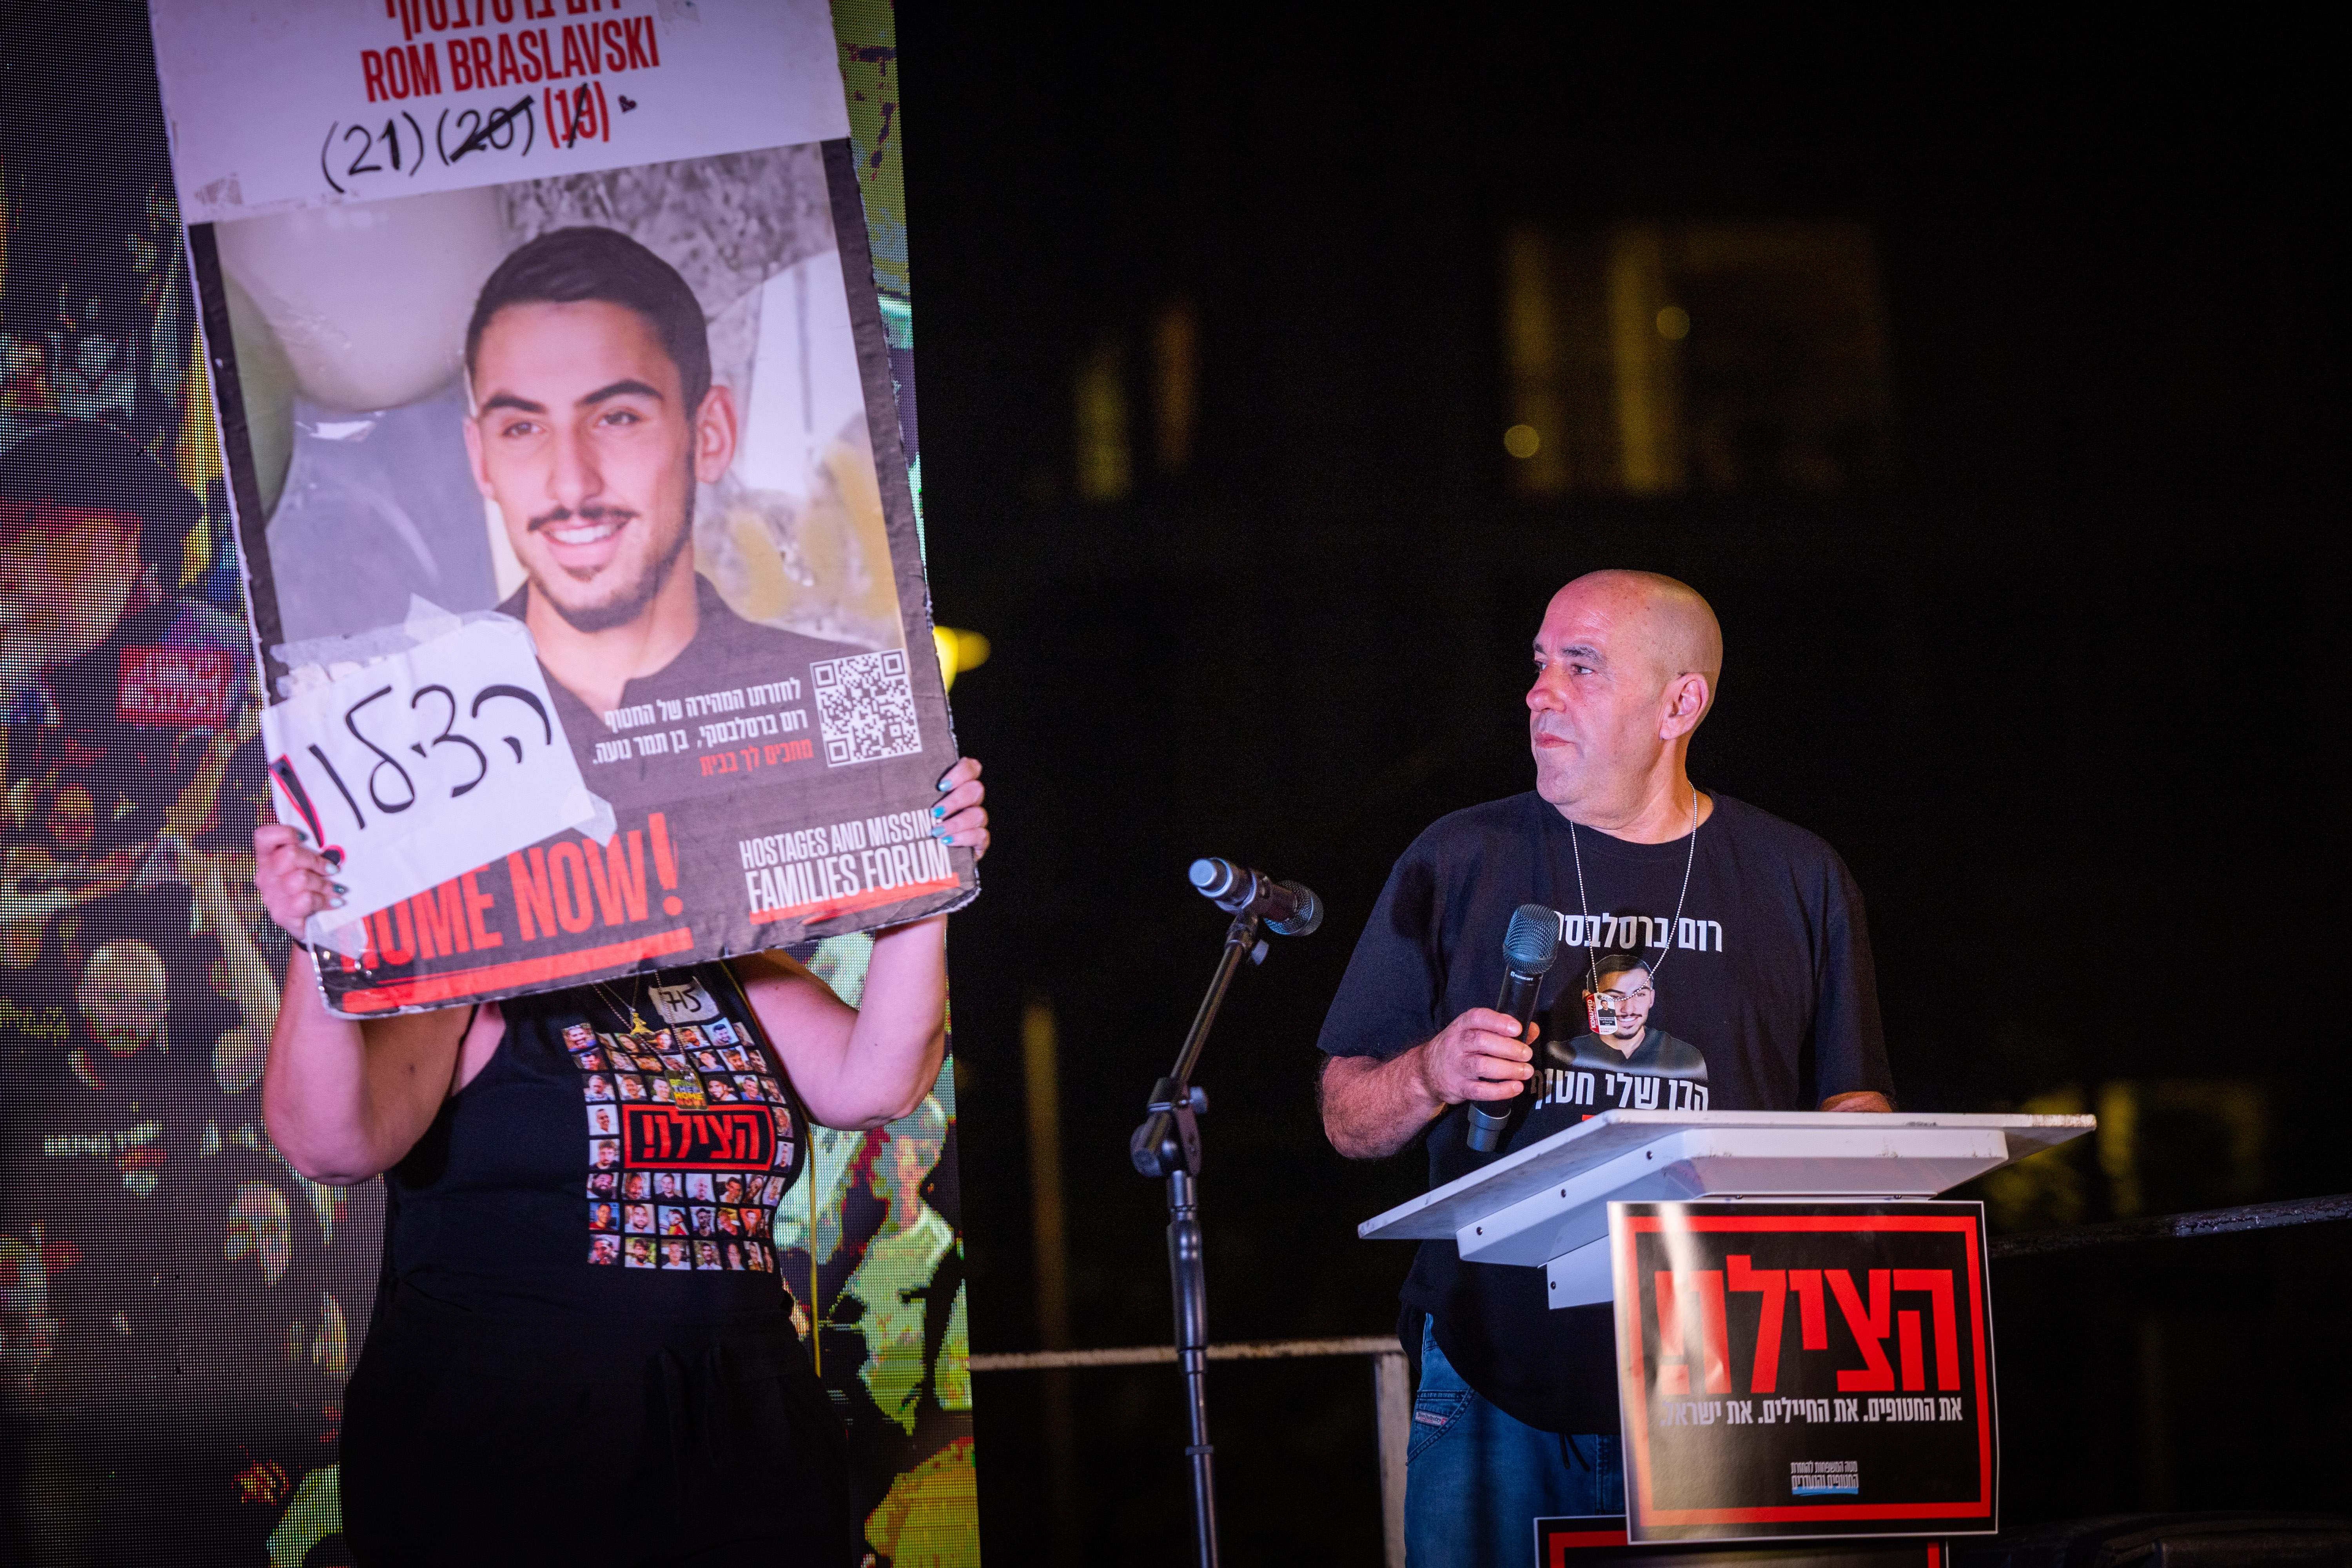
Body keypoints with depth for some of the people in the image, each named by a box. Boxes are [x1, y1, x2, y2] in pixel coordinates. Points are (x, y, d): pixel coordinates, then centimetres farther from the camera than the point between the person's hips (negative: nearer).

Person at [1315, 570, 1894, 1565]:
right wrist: (1433, 1075, -11)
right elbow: (1348, 1124, 10)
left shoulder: (1797, 880, 9)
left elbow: (1854, 1107, 14)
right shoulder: (1456, 865, 7)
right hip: (1499, 1381, 0)